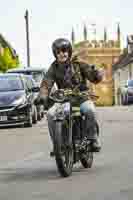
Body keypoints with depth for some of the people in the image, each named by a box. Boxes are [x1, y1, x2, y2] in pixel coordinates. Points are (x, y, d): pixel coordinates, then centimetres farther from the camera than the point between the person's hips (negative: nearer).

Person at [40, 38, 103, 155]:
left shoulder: (78, 64, 0)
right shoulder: (54, 68, 4)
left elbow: (96, 79, -5)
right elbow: (46, 83, -9)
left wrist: (95, 73, -30)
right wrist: (43, 97, -28)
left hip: (82, 97, -2)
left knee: (90, 110, -34)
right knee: (51, 114, -24)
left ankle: (93, 138, -17)